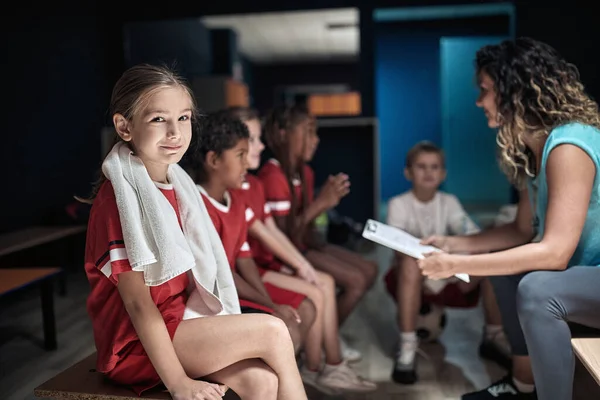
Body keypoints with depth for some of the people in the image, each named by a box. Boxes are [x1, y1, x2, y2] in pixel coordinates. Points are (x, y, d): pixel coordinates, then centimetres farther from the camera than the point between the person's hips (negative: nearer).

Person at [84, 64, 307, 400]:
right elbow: (137, 302, -20)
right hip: (137, 343, -7)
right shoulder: (119, 197, -18)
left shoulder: (176, 185, 7)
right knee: (273, 332, -16)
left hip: (179, 319, 7)